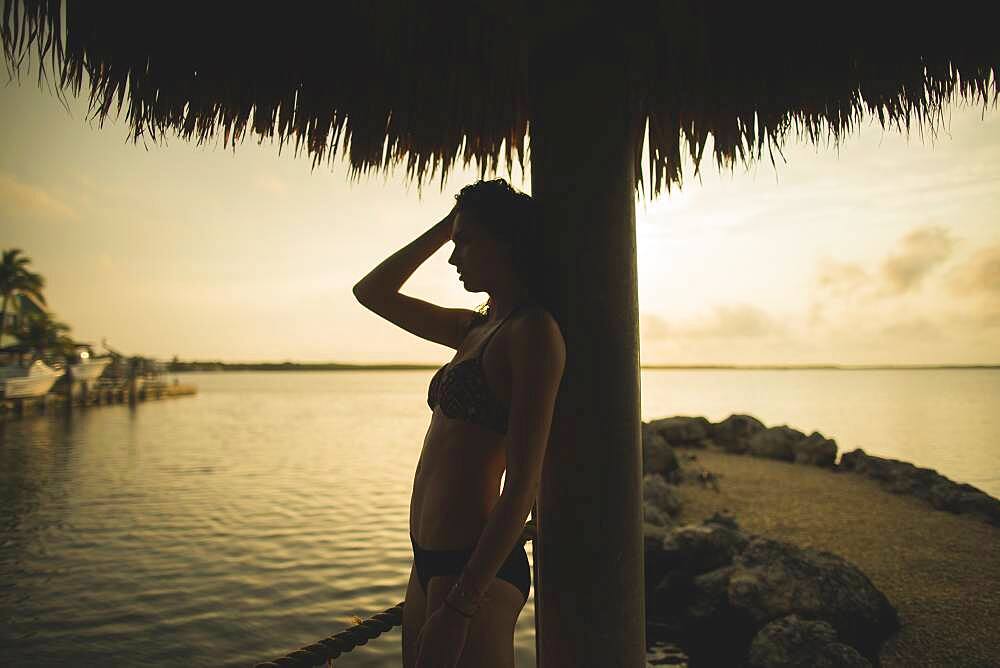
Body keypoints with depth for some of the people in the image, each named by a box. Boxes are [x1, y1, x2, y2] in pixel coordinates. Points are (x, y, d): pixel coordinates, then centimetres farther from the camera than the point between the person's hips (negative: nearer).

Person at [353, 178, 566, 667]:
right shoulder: (476, 328, 11)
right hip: (430, 560, 9)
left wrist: (459, 604, -21)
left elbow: (522, 487, -19)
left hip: (475, 568, -8)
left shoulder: (534, 329, -13)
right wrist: (444, 226, 14)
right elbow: (372, 293, 21)